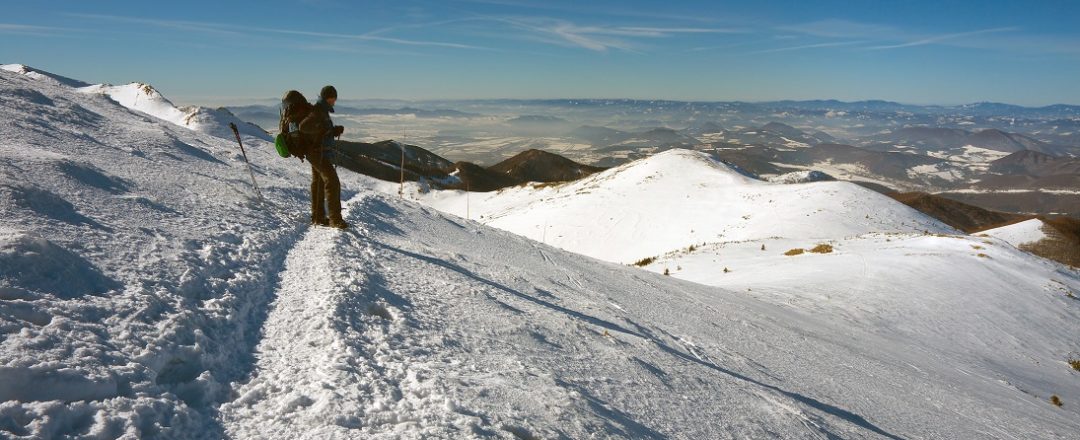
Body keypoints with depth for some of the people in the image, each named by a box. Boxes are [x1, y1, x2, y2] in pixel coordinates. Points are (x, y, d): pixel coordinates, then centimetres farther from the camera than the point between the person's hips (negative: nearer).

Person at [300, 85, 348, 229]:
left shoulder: (323, 111, 15)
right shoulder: (318, 112, -15)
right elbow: (303, 127, -26)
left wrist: (335, 130, 6)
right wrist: (322, 130, -23)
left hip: (319, 153, 11)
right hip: (319, 153, -11)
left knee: (318, 183, 15)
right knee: (332, 183, -14)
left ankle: (318, 217, 25)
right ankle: (335, 219, -15)